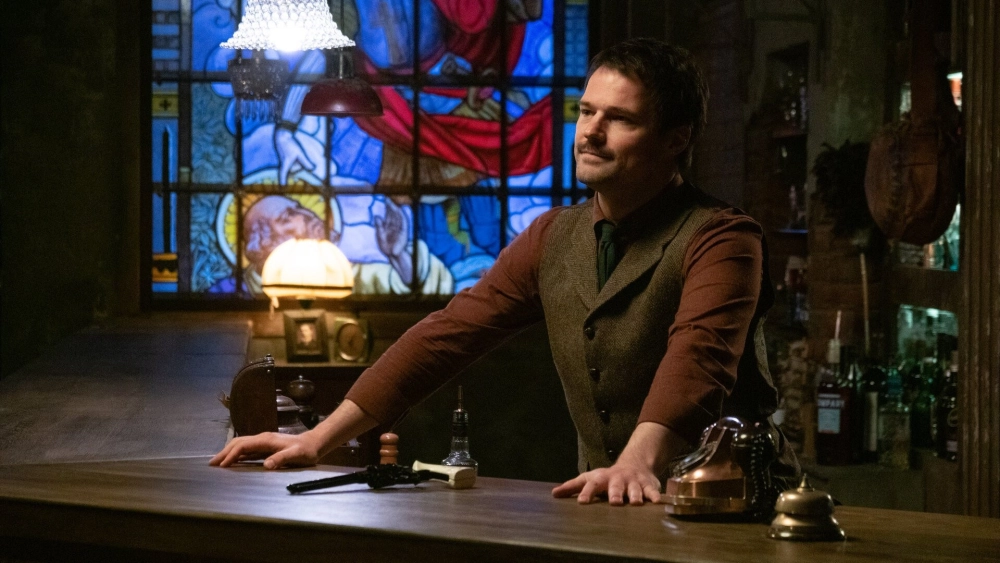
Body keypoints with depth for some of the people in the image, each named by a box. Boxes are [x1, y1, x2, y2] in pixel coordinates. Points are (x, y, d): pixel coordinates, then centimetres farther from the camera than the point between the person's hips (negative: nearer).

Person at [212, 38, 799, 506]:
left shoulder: (720, 239, -11)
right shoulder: (553, 238, 9)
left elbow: (697, 360, -29)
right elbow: (448, 333, 6)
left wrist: (637, 462, -48)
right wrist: (320, 439, -1)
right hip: (611, 507, 5)